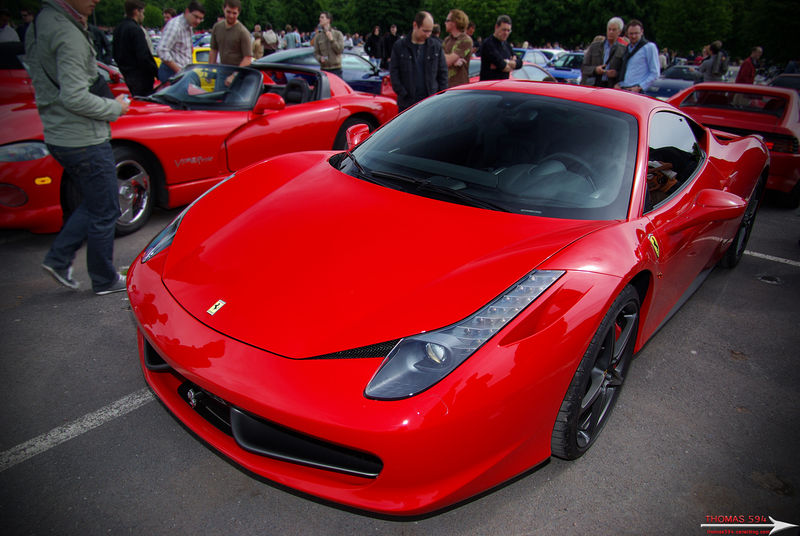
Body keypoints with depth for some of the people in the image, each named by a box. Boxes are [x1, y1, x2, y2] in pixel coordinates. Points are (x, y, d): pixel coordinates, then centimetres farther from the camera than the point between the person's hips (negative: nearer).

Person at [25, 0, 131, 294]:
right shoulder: (68, 34, -20)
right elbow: (75, 98, -25)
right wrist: (114, 108, -9)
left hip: (58, 135, 10)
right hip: (84, 139, -9)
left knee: (94, 204, 22)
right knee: (104, 212, 5)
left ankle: (58, 259, 22)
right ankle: (105, 280, 18)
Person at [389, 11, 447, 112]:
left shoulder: (436, 46, 7)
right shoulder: (399, 46, 1)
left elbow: (443, 73, 9)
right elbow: (393, 73, 0)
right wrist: (403, 94, -8)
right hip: (407, 103, -1)